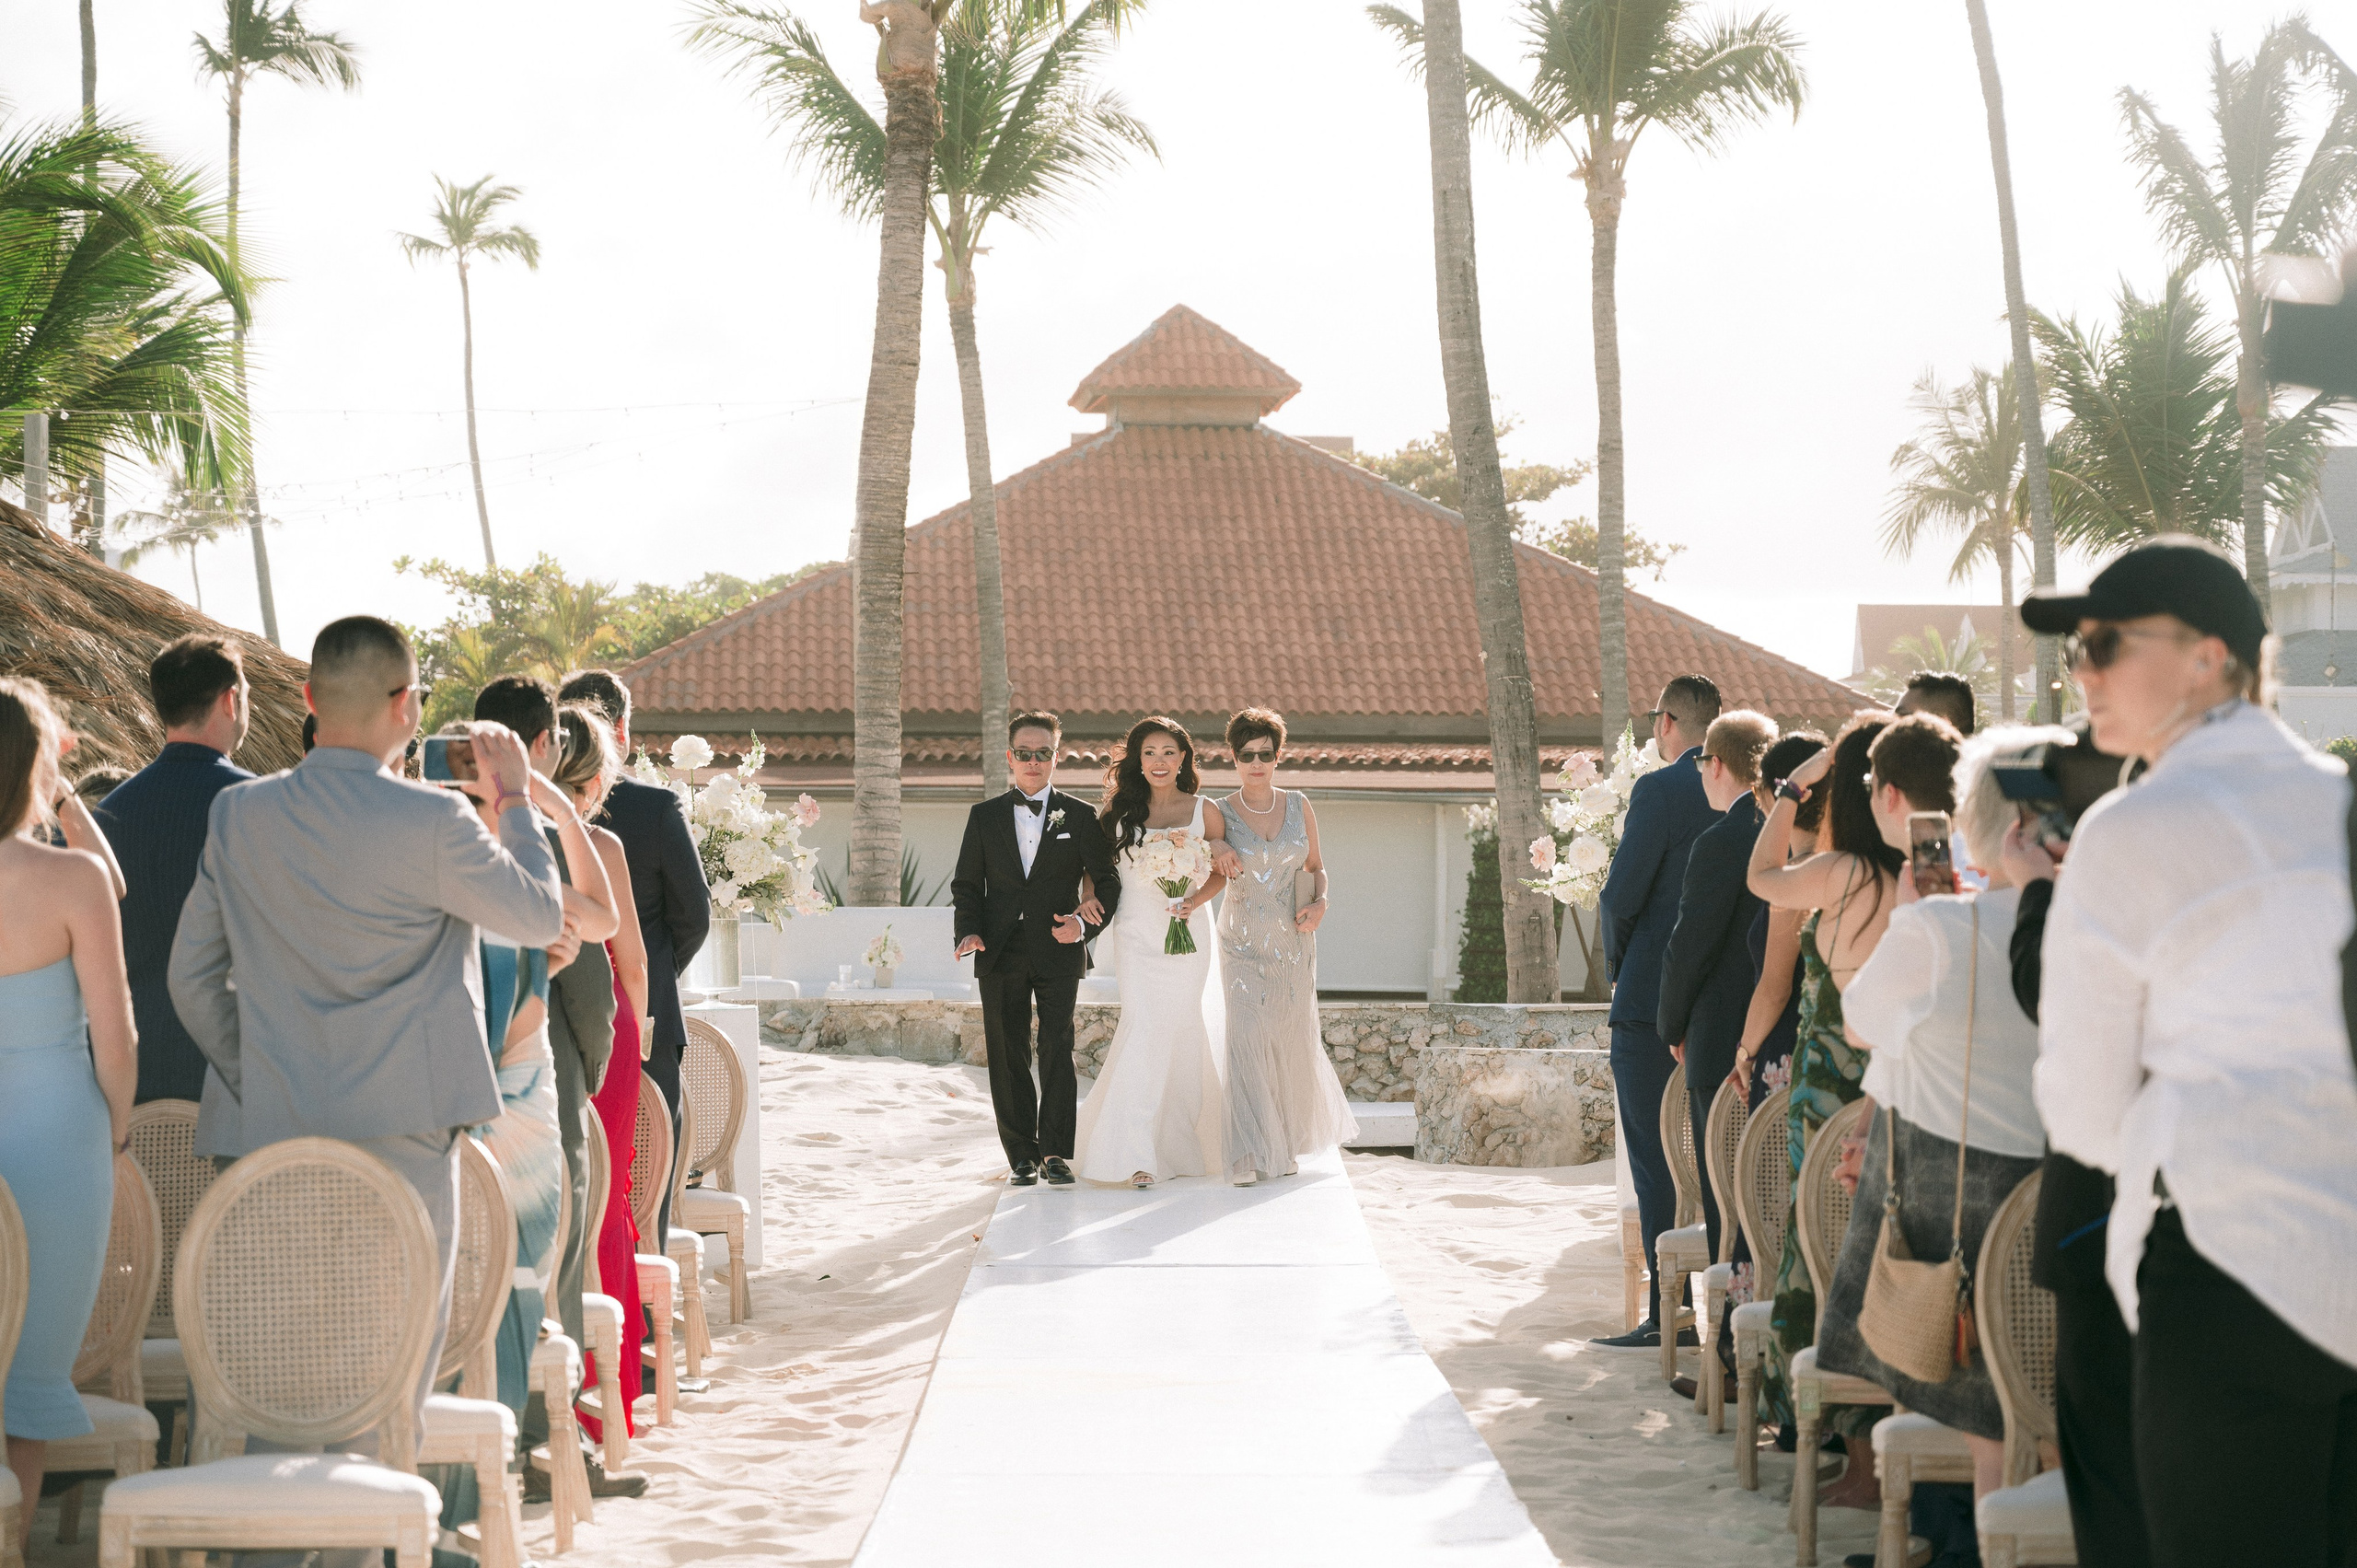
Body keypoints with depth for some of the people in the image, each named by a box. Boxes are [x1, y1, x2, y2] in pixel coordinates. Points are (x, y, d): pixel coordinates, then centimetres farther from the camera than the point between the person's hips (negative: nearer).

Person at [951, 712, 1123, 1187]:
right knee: (1008, 1058, 3)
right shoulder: (985, 816, 10)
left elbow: (1107, 881, 5)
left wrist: (1084, 924, -12)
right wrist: (969, 931, -4)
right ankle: (1021, 1156, 10)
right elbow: (966, 884, 12)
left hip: (1058, 954, -2)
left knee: (1057, 1053, -4)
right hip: (1001, 954, 2)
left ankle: (1055, 1152, 1)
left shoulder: (1080, 816, 5)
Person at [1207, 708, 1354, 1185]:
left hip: (1293, 940, 3)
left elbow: (1316, 867, 13)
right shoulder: (1222, 814, -2)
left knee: (1291, 1041, 8)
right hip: (1243, 942, -3)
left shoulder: (1298, 806, 5)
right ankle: (1246, 1154, -18)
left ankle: (1285, 1144, 27)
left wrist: (1319, 903, -6)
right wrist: (1221, 857, -16)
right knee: (1246, 1037, -16)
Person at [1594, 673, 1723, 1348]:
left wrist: (1616, 964, 3)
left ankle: (1666, 1312, -3)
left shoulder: (1660, 790, -13)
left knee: (1655, 1161, -2)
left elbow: (1621, 894, -15)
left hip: (1653, 999, -7)